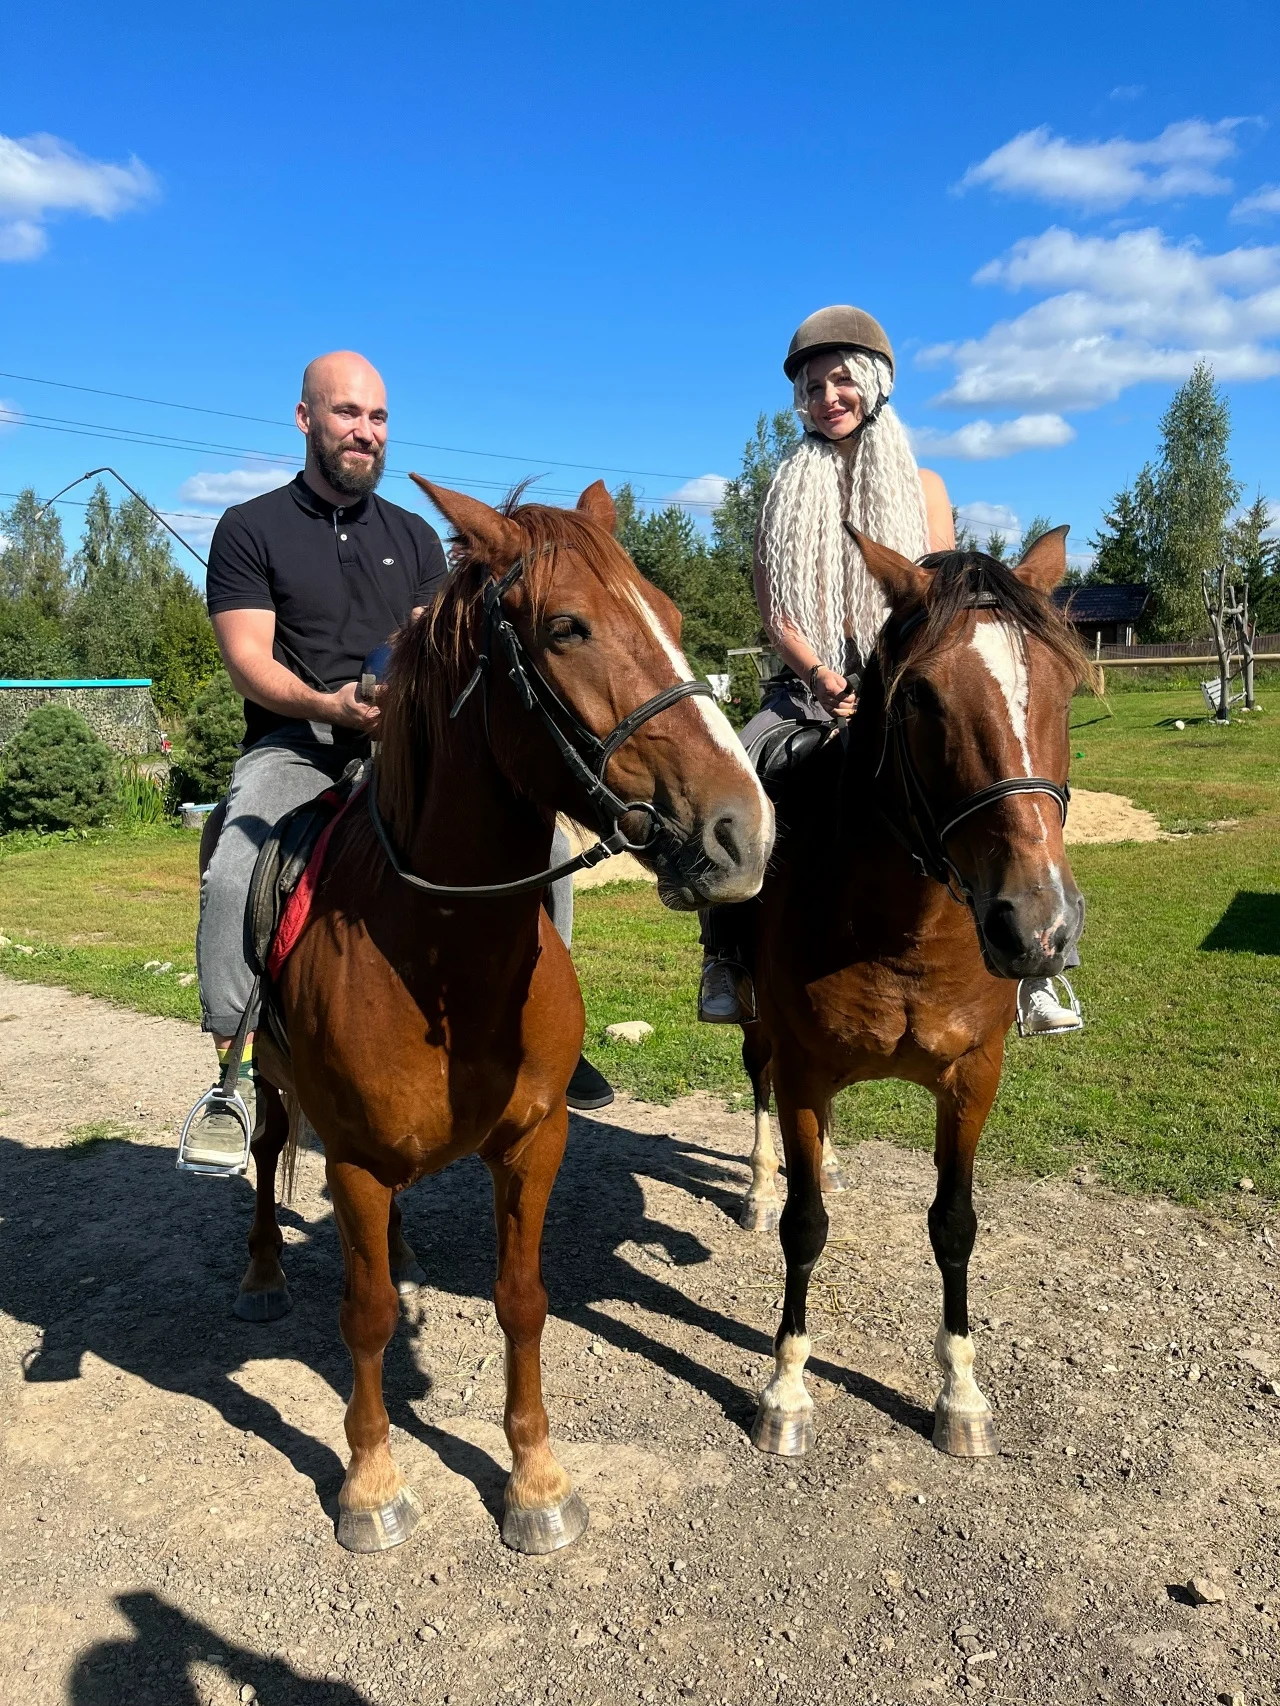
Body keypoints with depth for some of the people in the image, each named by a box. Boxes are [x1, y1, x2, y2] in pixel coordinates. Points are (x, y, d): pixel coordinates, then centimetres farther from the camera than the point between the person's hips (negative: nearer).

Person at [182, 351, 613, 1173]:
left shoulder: (415, 536, 16)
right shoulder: (250, 530, 5)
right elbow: (250, 661, -5)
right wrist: (328, 704, -23)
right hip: (294, 747, -3)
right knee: (234, 876, -32)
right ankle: (236, 1070, -13)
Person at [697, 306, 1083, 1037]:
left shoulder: (921, 485, 12)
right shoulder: (790, 490, 12)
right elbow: (774, 607, 2)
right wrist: (824, 678, -15)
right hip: (811, 685, 1)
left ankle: (1031, 971, -11)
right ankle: (727, 956, -12)